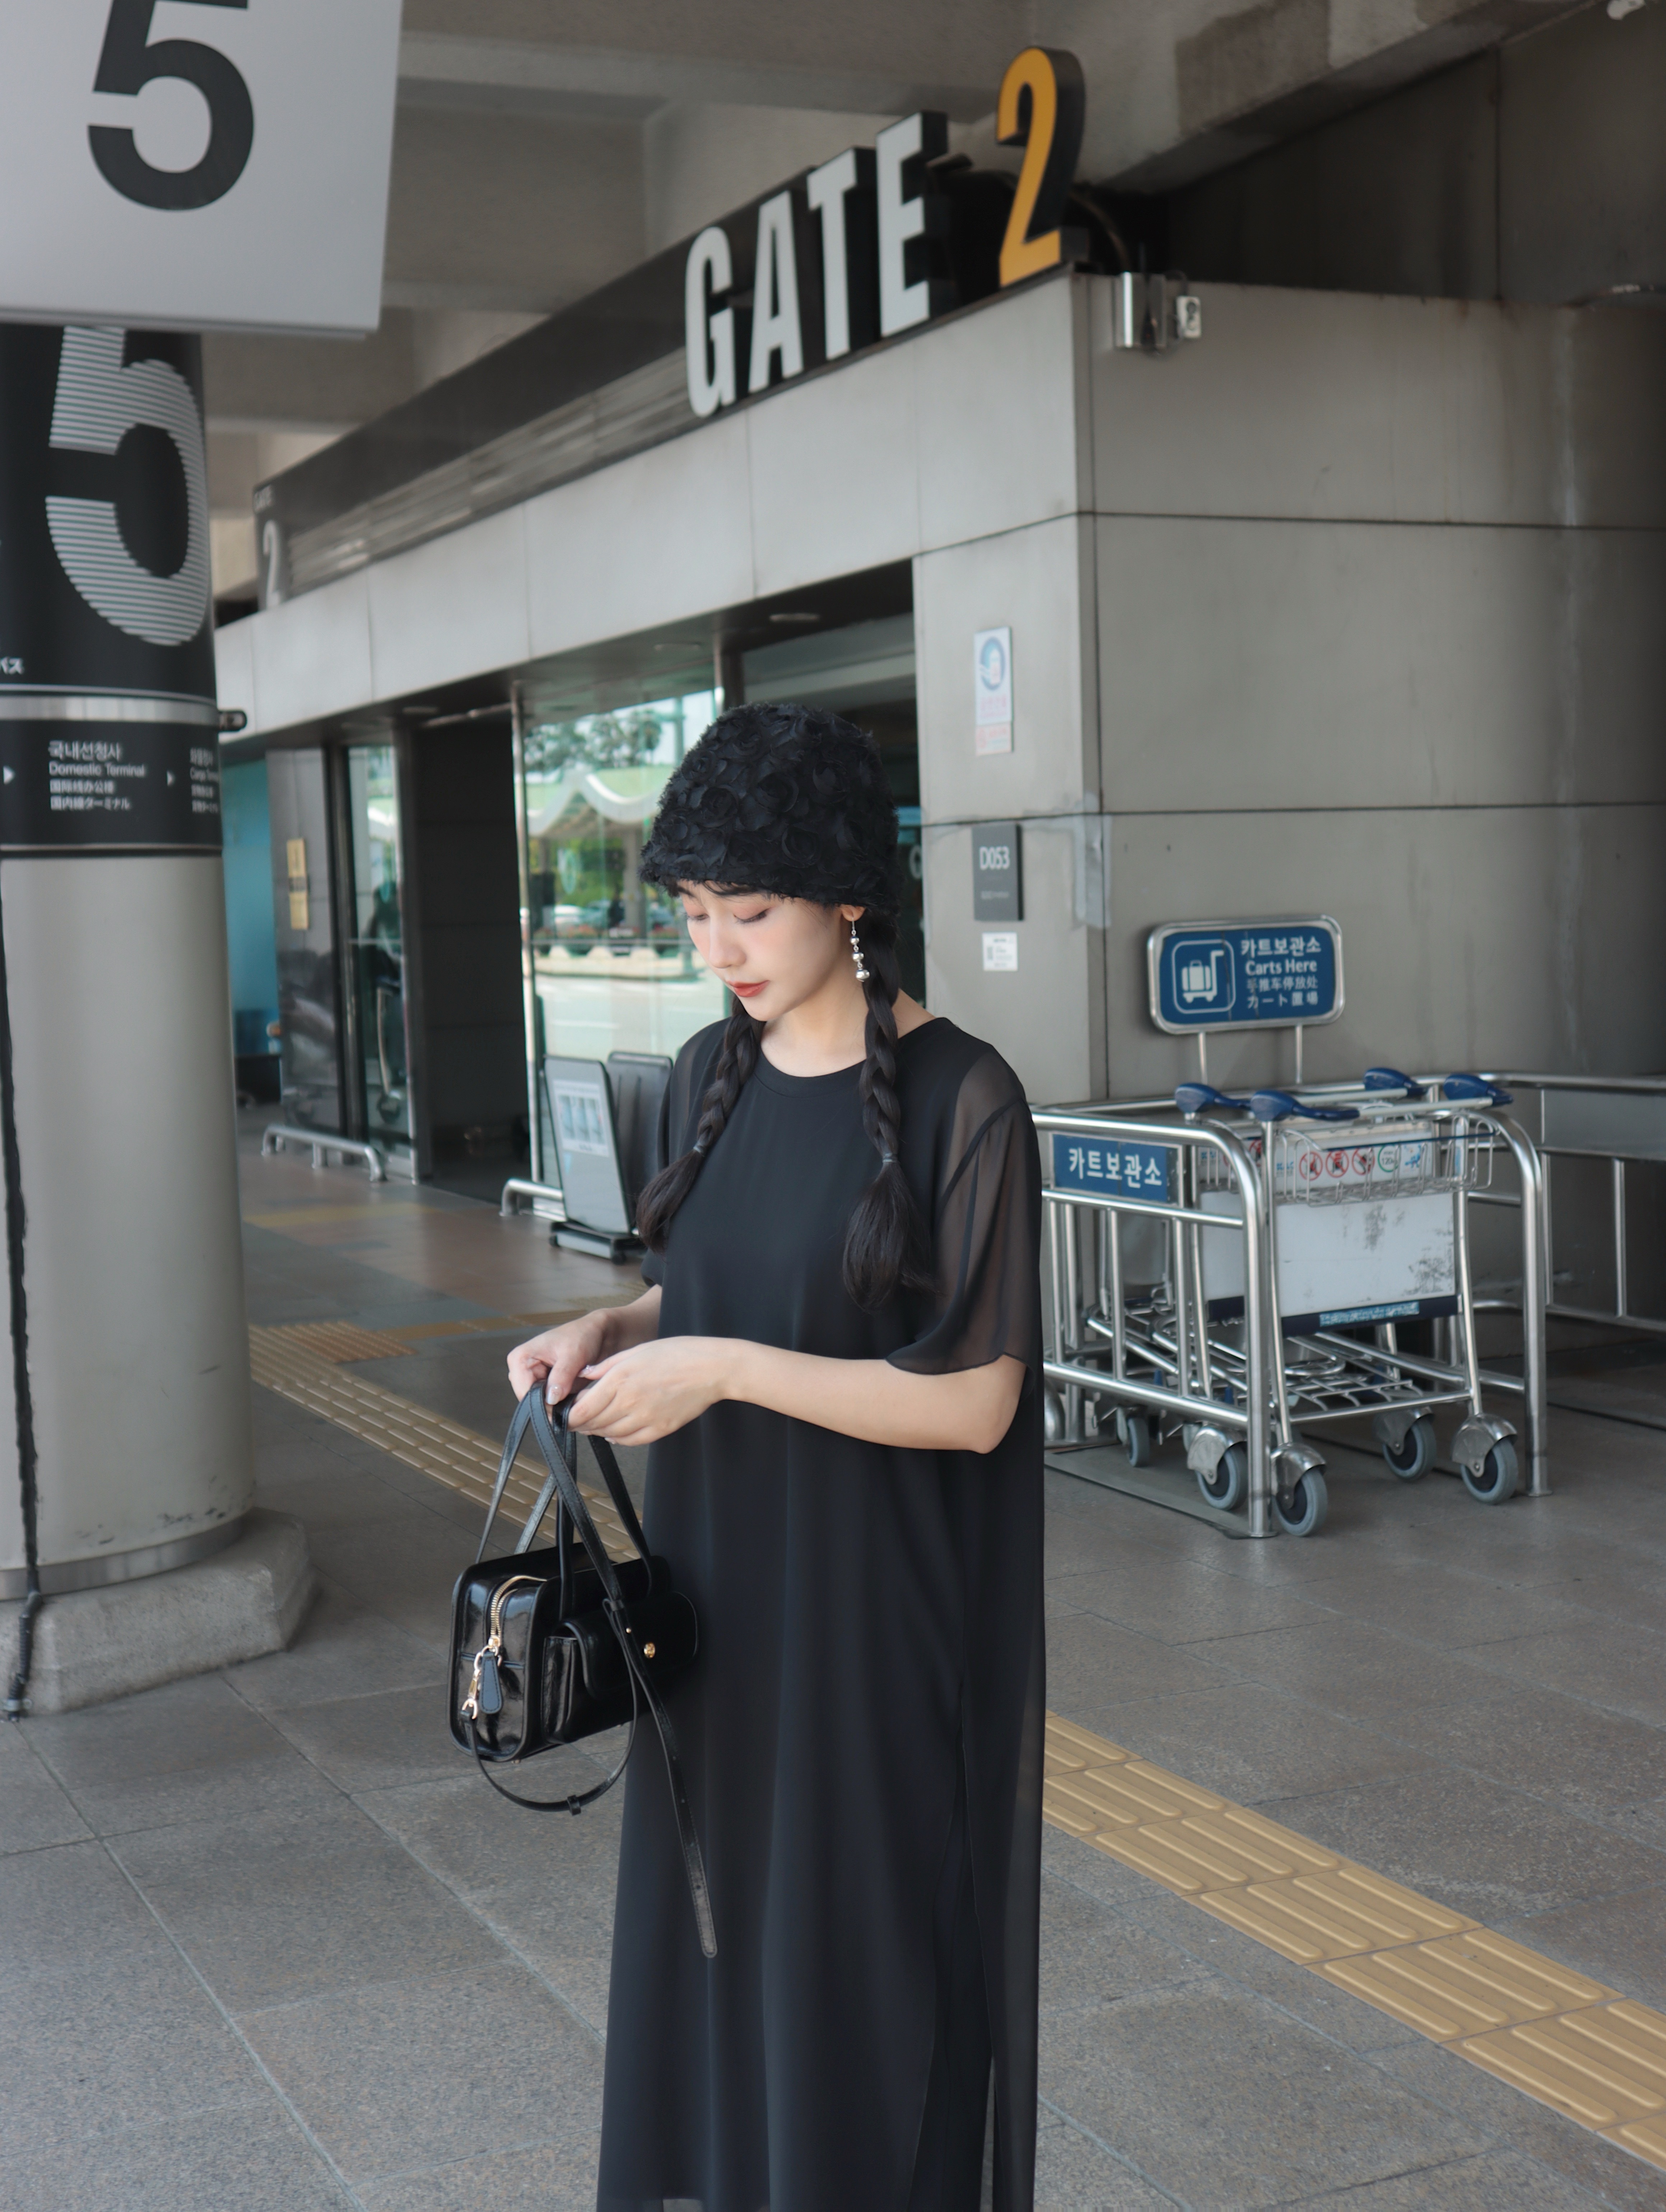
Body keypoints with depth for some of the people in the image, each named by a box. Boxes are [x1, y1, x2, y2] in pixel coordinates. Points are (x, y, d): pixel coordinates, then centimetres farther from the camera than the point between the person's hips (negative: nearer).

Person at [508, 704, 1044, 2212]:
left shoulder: (957, 1098, -16)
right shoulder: (712, 1076, 5)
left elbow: (976, 1402, -18)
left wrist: (721, 1371, -22)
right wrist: (610, 1331, -3)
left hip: (872, 1618, -6)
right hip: (718, 1593, 6)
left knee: (864, 1945, 5)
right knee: (718, 1922, 16)